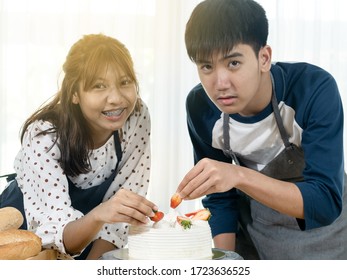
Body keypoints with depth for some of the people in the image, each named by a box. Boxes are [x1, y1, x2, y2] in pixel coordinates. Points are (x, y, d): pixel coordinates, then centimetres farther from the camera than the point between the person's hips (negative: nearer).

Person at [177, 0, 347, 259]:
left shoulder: (315, 90, -31)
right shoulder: (200, 107, -20)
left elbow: (326, 202, -36)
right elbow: (219, 198, -8)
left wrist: (239, 176, -48)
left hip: (320, 230, -2)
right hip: (254, 232, 2)